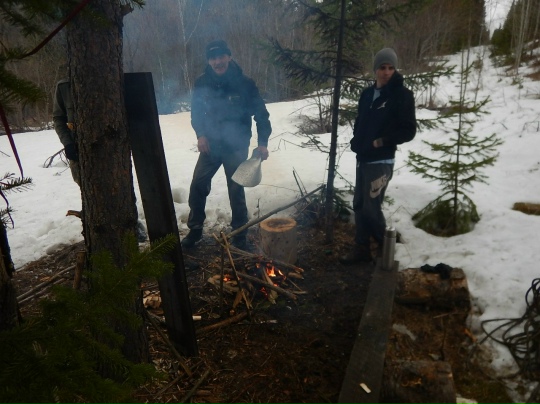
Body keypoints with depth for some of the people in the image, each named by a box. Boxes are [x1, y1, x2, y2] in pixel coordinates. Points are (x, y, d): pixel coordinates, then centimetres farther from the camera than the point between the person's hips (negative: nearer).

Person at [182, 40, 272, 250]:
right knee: (198, 185, 3)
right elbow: (196, 111, 9)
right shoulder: (202, 83, -3)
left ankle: (239, 233, 20)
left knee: (236, 190, 2)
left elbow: (261, 113, -6)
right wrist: (200, 134, -8)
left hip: (236, 146, -3)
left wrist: (262, 142, -15)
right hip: (210, 144, 3)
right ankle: (195, 229, 22)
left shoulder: (244, 83, -11)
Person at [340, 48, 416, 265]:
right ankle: (362, 248, 23)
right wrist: (356, 141, 5)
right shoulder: (367, 94, 12)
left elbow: (408, 131, -10)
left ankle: (385, 247, 16)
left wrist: (381, 142, -15)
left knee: (372, 206, -6)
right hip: (362, 159, 7)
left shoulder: (402, 95, -7)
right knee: (359, 205, 10)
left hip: (381, 161, -7)